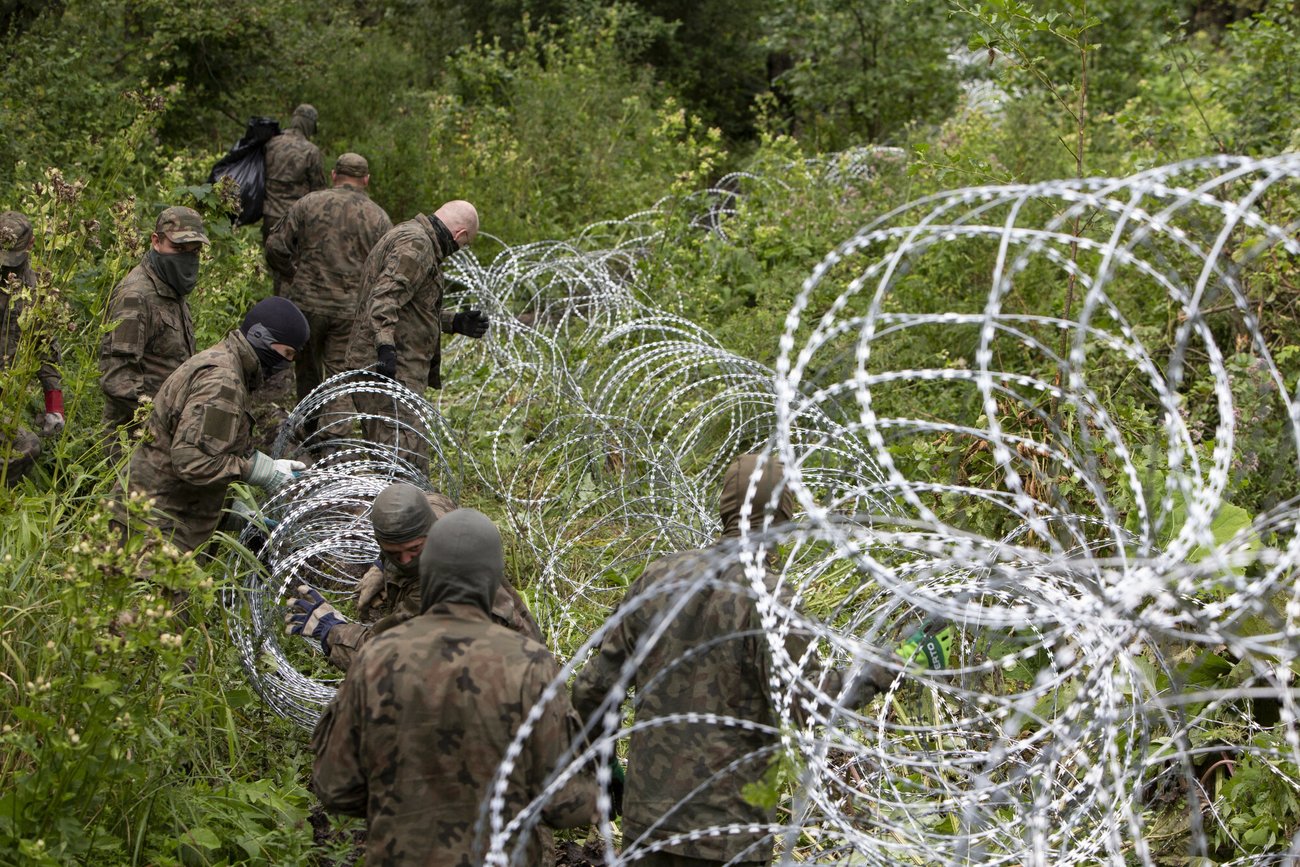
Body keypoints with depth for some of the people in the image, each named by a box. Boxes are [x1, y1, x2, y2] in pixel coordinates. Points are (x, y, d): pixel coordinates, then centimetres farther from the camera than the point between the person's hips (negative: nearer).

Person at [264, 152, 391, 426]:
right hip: (352, 311, 0)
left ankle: (308, 435, 28)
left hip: (307, 303, 1)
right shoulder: (378, 218, 2)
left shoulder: (309, 203, 1)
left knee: (308, 372, 17)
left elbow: (275, 247, 0)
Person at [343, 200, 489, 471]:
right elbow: (385, 298, -26)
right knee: (404, 453, -17)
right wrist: (386, 347, -34)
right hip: (391, 367, -11)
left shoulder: (409, 234, 22)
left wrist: (455, 322, 26)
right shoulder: (416, 244, -12)